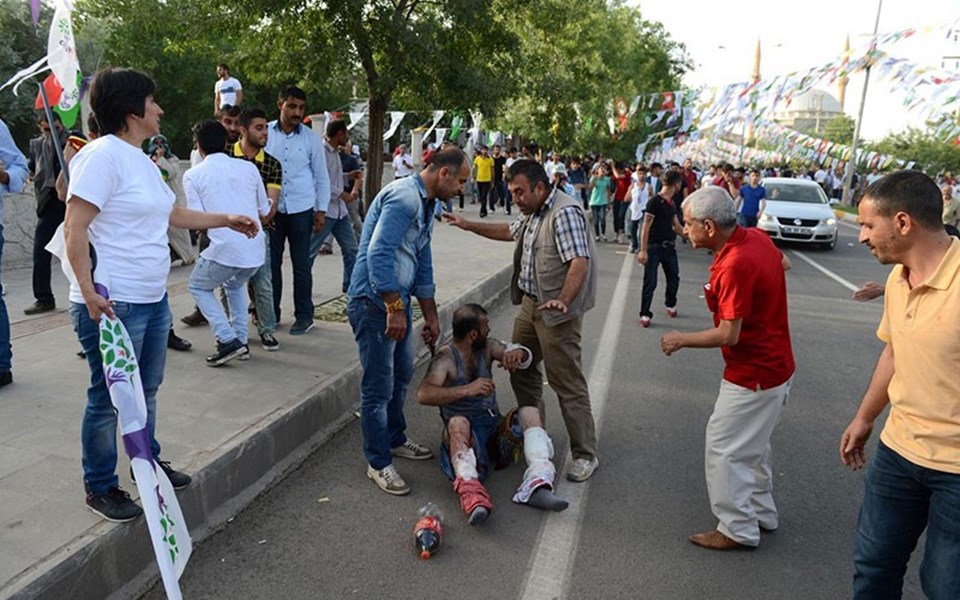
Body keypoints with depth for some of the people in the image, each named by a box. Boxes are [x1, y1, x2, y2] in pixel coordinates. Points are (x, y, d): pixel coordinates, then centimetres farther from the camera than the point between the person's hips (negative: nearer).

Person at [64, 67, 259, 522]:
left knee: (146, 390, 20)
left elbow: (174, 214, 28)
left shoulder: (141, 159, 14)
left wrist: (226, 221, 31)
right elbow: (75, 228, -19)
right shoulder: (103, 155, -15)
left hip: (153, 299, 9)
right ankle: (100, 488, 20)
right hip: (112, 305, -9)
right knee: (109, 398, 4)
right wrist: (87, 290, -25)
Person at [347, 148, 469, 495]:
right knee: (379, 387, -1)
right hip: (374, 303, -10)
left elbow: (423, 265, 20)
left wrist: (431, 318, 21)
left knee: (401, 375, 22)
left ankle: (394, 440, 41)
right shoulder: (404, 197, -19)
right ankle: (379, 463, 14)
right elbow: (378, 253, -28)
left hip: (396, 302, 10)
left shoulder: (426, 205, 14)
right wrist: (395, 308, -25)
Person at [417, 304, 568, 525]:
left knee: (530, 412, -18)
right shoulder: (445, 358, -11)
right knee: (458, 422, -36)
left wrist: (518, 353, -18)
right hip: (465, 433, -5)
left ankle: (537, 484, -36)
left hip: (494, 426, 5)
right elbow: (423, 395, -26)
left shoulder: (488, 347, 6)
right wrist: (467, 390, -37)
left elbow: (527, 357, 7)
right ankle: (470, 491, -55)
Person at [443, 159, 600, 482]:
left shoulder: (565, 213, -18)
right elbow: (510, 231, 31)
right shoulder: (534, 213, 14)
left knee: (567, 383, -5)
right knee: (520, 368, 17)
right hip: (530, 304, 10)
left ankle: (585, 455, 6)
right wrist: (469, 225, 24)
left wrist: (562, 300, -38)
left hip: (556, 312, -10)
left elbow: (580, 261, -27)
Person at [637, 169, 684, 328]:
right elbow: (646, 227, -16)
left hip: (669, 247, 7)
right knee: (650, 282, -3)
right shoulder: (654, 202, -14)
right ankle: (645, 314, 8)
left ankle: (671, 306, 38)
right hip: (654, 248, -7)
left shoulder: (671, 204, 10)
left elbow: (676, 226, 20)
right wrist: (643, 250, -19)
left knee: (673, 278, 16)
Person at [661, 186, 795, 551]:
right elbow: (783, 263, 21)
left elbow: (728, 335, -26)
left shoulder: (736, 265, -29)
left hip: (753, 375, -10)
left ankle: (738, 530, 16)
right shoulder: (756, 237, -1)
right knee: (752, 444, 24)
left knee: (724, 448, 2)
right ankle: (762, 513, 39)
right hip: (775, 366, 10)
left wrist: (682, 339, -12)